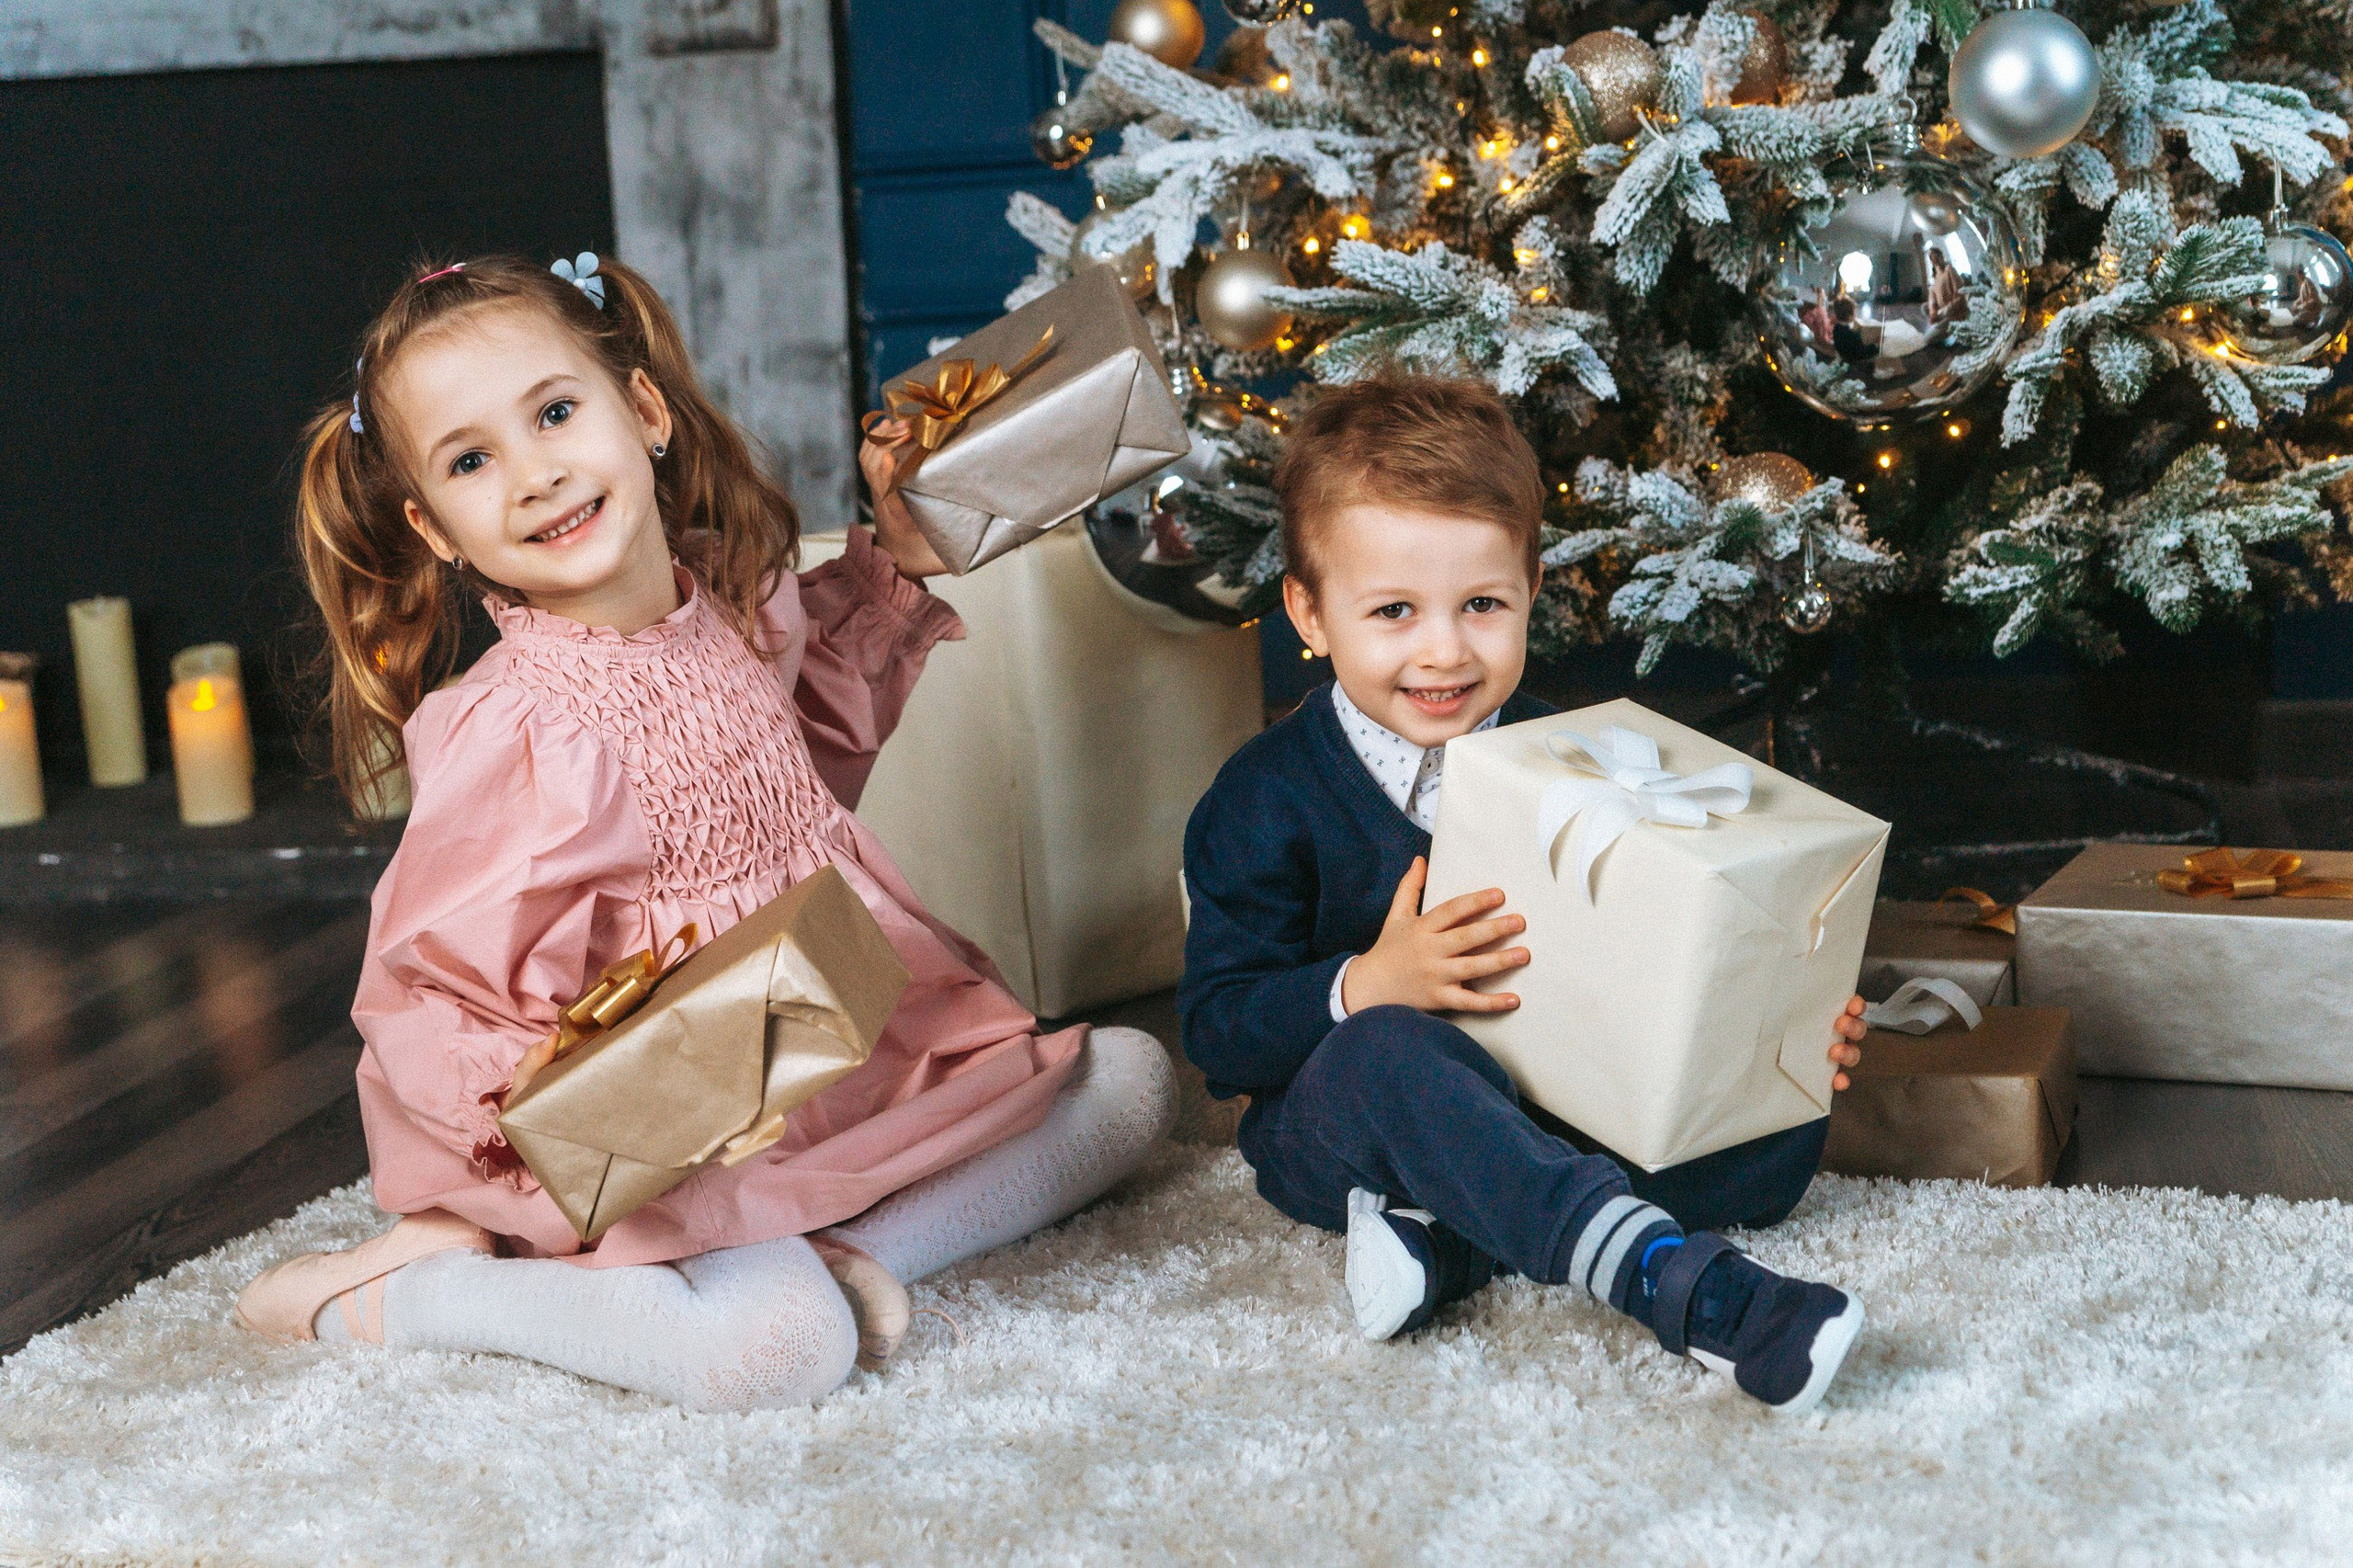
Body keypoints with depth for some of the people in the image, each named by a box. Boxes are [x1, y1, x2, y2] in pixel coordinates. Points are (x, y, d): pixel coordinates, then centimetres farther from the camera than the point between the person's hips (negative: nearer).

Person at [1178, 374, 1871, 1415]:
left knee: (1780, 1140, -16)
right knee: (1384, 1055, -40)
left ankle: (1451, 1241, -29)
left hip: (1558, 1116, 5)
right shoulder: (1267, 800, -7)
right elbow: (1217, 1033, -12)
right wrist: (1372, 986, -29)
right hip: (1334, 1125, -5)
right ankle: (1688, 1288, -55)